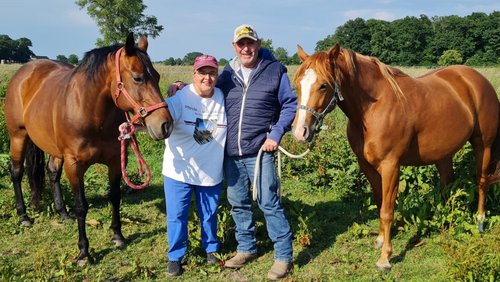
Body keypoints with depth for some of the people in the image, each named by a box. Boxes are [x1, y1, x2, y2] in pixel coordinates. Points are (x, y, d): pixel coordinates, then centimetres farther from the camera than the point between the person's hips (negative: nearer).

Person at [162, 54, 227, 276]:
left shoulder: (224, 98, -2)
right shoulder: (181, 98, -15)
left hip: (211, 173, 3)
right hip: (179, 170, -3)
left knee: (209, 214, 19)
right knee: (177, 216, 6)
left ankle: (211, 249, 42)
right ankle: (175, 256, 25)